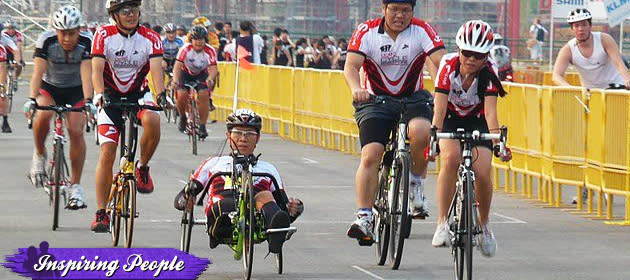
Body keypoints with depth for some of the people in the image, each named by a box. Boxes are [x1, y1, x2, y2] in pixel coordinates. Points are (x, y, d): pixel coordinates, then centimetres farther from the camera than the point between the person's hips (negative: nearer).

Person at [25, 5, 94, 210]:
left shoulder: (86, 42, -24)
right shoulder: (46, 41, -24)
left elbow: (86, 74, -32)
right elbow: (38, 72, -31)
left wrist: (88, 101, -47)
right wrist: (32, 99, -46)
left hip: (75, 91, 0)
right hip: (49, 88, 0)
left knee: (76, 131, -18)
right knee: (43, 116, -31)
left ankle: (75, 186, -8)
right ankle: (39, 155, -2)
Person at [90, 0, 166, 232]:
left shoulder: (150, 38, -12)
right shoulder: (104, 35, -14)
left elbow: (156, 68, -25)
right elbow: (97, 68, -24)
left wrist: (161, 94, -43)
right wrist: (99, 94, -42)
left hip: (138, 93, 1)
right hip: (111, 95, -1)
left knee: (152, 121, -34)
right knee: (107, 152, -10)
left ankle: (142, 167, -7)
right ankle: (101, 213, -4)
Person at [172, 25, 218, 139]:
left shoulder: (210, 51, -25)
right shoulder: (186, 49, -27)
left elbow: (213, 68, -32)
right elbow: (178, 66, -34)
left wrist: (210, 79, -54)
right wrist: (175, 80, -52)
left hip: (202, 75, 0)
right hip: (186, 73, 0)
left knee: (204, 95, -21)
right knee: (181, 95, -22)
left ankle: (202, 126, -11)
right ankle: (182, 117, 7)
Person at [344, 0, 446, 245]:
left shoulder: (421, 30, -9)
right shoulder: (367, 32, -9)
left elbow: (440, 62, -19)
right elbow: (351, 65, -20)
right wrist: (356, 89, -42)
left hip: (412, 98, 0)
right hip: (376, 101, 0)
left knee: (421, 131, -32)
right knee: (370, 156, -17)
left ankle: (416, 183, -6)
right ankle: (364, 218, -14)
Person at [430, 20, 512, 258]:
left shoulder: (489, 72, -24)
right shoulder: (448, 66, -27)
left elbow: (490, 111, -32)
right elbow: (440, 107, -33)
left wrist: (497, 141, -47)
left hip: (477, 121, 1)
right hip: (451, 118, -1)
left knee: (483, 173, -17)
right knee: (451, 158, -31)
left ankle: (483, 225, 10)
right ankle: (442, 223, -24)